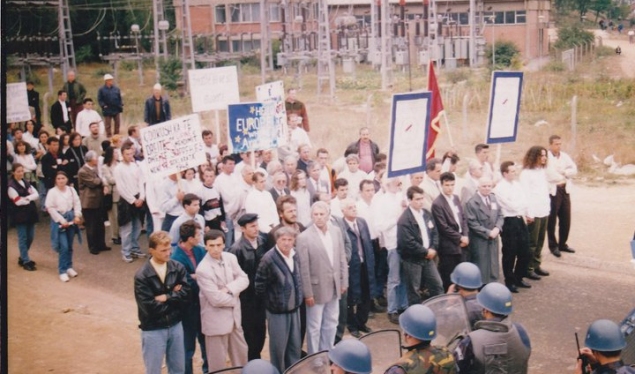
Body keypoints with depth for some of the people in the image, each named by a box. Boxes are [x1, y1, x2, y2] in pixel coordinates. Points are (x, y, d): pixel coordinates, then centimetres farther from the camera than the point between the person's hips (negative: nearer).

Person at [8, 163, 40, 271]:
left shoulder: (26, 183, 13)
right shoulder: (11, 185, -9)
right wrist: (30, 199, -4)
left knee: (30, 237, 10)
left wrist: (26, 198, -14)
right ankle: (26, 262, 2)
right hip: (19, 215, -7)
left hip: (30, 213, 7)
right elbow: (18, 201, -16)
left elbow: (36, 194, 3)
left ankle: (23, 257, 26)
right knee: (23, 238, -2)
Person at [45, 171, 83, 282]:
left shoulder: (71, 190, 3)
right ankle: (62, 271, 1)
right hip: (59, 220, -4)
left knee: (69, 246, 12)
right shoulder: (52, 192, -8)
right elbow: (50, 208, -10)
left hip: (71, 218, 4)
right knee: (64, 246, -9)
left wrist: (77, 216, -9)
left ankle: (69, 267, 27)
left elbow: (77, 203, 4)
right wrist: (62, 220, -13)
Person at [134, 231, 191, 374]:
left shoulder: (177, 268, -5)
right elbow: (149, 307, -21)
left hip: (175, 326, 4)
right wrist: (174, 296, -12)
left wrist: (166, 297, -20)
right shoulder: (142, 276, -16)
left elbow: (186, 294, -11)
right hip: (153, 330, -4)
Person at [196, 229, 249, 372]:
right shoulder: (203, 269, -23)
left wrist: (229, 288, -21)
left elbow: (244, 279, -4)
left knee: (241, 354, 21)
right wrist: (235, 298, -9)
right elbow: (216, 299, -24)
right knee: (217, 361, 8)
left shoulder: (230, 257, -2)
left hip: (234, 316, 7)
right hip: (216, 320, -6)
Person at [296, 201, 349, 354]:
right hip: (316, 289, -5)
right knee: (314, 328, 7)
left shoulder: (336, 231, 0)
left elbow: (342, 258, 8)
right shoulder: (304, 237, -16)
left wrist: (344, 282, 6)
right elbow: (303, 268, -15)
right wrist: (307, 293, -14)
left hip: (334, 287, 5)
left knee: (331, 324, 18)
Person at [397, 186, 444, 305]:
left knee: (437, 285, 10)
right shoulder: (404, 220, -18)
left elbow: (434, 233, 11)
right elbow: (408, 242, -23)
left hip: (428, 257, 7)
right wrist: (426, 252, -15)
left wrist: (433, 249, -6)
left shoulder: (427, 214, 7)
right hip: (412, 260, -7)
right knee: (414, 291, 5)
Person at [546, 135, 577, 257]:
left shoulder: (565, 156, 13)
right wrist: (563, 177, -8)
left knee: (566, 219, 10)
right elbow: (549, 174, -18)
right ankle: (553, 245, 11)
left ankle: (562, 243, 24)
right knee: (552, 220, 1)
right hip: (552, 191, -6)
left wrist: (563, 172, -12)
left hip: (565, 190, 6)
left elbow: (574, 169, 5)